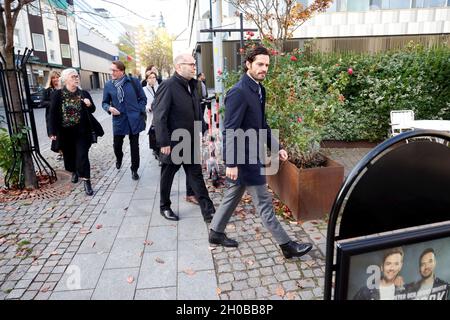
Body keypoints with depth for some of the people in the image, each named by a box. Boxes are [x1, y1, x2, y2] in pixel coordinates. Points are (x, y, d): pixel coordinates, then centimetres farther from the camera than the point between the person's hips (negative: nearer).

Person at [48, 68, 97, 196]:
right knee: (69, 154, 15)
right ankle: (74, 172, 42)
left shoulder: (84, 94, -2)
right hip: (65, 132, 1)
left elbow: (92, 110, 8)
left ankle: (86, 182, -2)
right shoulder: (58, 94, -6)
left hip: (81, 131, -1)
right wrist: (53, 132, -11)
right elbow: (52, 113, -6)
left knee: (82, 156, -5)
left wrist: (89, 105, -16)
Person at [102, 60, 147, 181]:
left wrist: (140, 112, -6)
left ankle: (134, 170, 24)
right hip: (119, 120, 2)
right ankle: (119, 158, 44)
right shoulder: (108, 85, 2)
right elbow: (105, 102, 10)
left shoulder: (133, 81, -4)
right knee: (117, 145, 9)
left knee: (134, 146, 6)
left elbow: (143, 98, 3)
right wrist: (109, 108, -11)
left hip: (134, 120, -1)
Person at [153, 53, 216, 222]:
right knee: (167, 176, 13)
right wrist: (164, 143, -20)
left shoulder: (192, 84, 7)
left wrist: (198, 134, 10)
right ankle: (165, 207, 33)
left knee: (196, 176, 9)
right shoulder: (168, 86, -16)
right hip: (173, 143, -6)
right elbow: (159, 116, -19)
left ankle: (208, 211, 14)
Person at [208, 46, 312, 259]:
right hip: (244, 156, -9)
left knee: (233, 195, 19)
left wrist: (276, 148, 14)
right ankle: (286, 245, 15)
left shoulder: (259, 90, 10)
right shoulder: (238, 92, -19)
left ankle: (216, 233, 35)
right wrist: (231, 163, -22)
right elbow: (230, 130, -21)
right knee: (264, 202, 2)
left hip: (251, 153, 9)